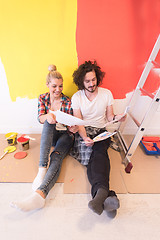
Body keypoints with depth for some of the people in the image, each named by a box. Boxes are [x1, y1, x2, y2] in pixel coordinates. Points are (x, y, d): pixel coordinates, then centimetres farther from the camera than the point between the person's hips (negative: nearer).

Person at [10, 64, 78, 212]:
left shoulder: (68, 102, -5)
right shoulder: (43, 98, 3)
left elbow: (70, 127, -3)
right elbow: (40, 119, -7)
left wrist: (73, 128, -28)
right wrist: (47, 116, -31)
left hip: (65, 135, -1)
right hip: (49, 136, 2)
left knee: (56, 157, -32)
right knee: (49, 121, -33)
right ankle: (42, 168, -42)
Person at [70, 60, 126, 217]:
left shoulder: (106, 94, 4)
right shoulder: (76, 97, 1)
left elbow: (109, 117, 8)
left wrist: (116, 118, -17)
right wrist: (85, 137, -23)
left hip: (101, 131, 1)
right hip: (83, 132, 0)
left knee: (99, 152, -32)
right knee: (97, 156, -28)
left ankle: (100, 193, -49)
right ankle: (106, 195, -43)